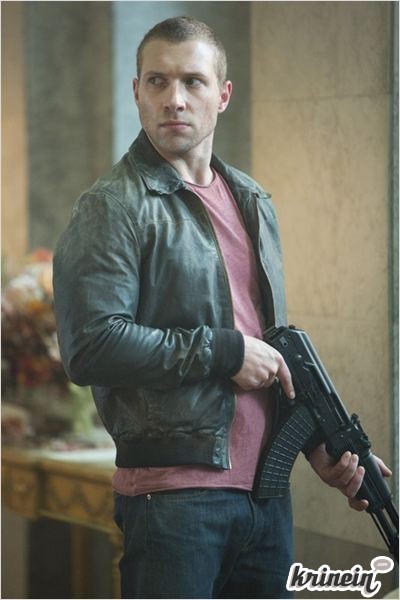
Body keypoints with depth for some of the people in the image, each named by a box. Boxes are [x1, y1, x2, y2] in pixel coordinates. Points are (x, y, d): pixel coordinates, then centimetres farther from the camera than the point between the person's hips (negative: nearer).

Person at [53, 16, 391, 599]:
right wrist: (226, 353, -15)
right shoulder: (113, 207, -8)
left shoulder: (254, 203, 17)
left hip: (267, 492, 7)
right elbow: (91, 347, -20)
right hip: (171, 497, -7)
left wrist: (320, 443, 14)